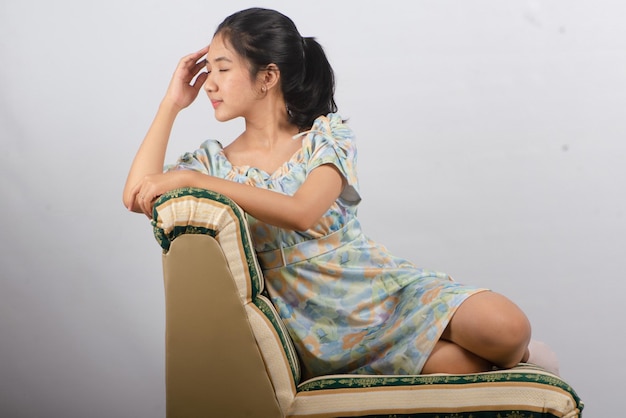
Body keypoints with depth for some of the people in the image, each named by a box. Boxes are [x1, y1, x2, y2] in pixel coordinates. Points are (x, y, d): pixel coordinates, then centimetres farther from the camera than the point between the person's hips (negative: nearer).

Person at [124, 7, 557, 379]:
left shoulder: (327, 135, -2)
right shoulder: (214, 160, 7)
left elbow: (302, 212, -21)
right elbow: (136, 196, -10)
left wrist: (191, 180, -24)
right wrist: (173, 103, -3)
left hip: (383, 287, 0)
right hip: (316, 323, 0)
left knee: (509, 328, -25)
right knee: (466, 365, -26)